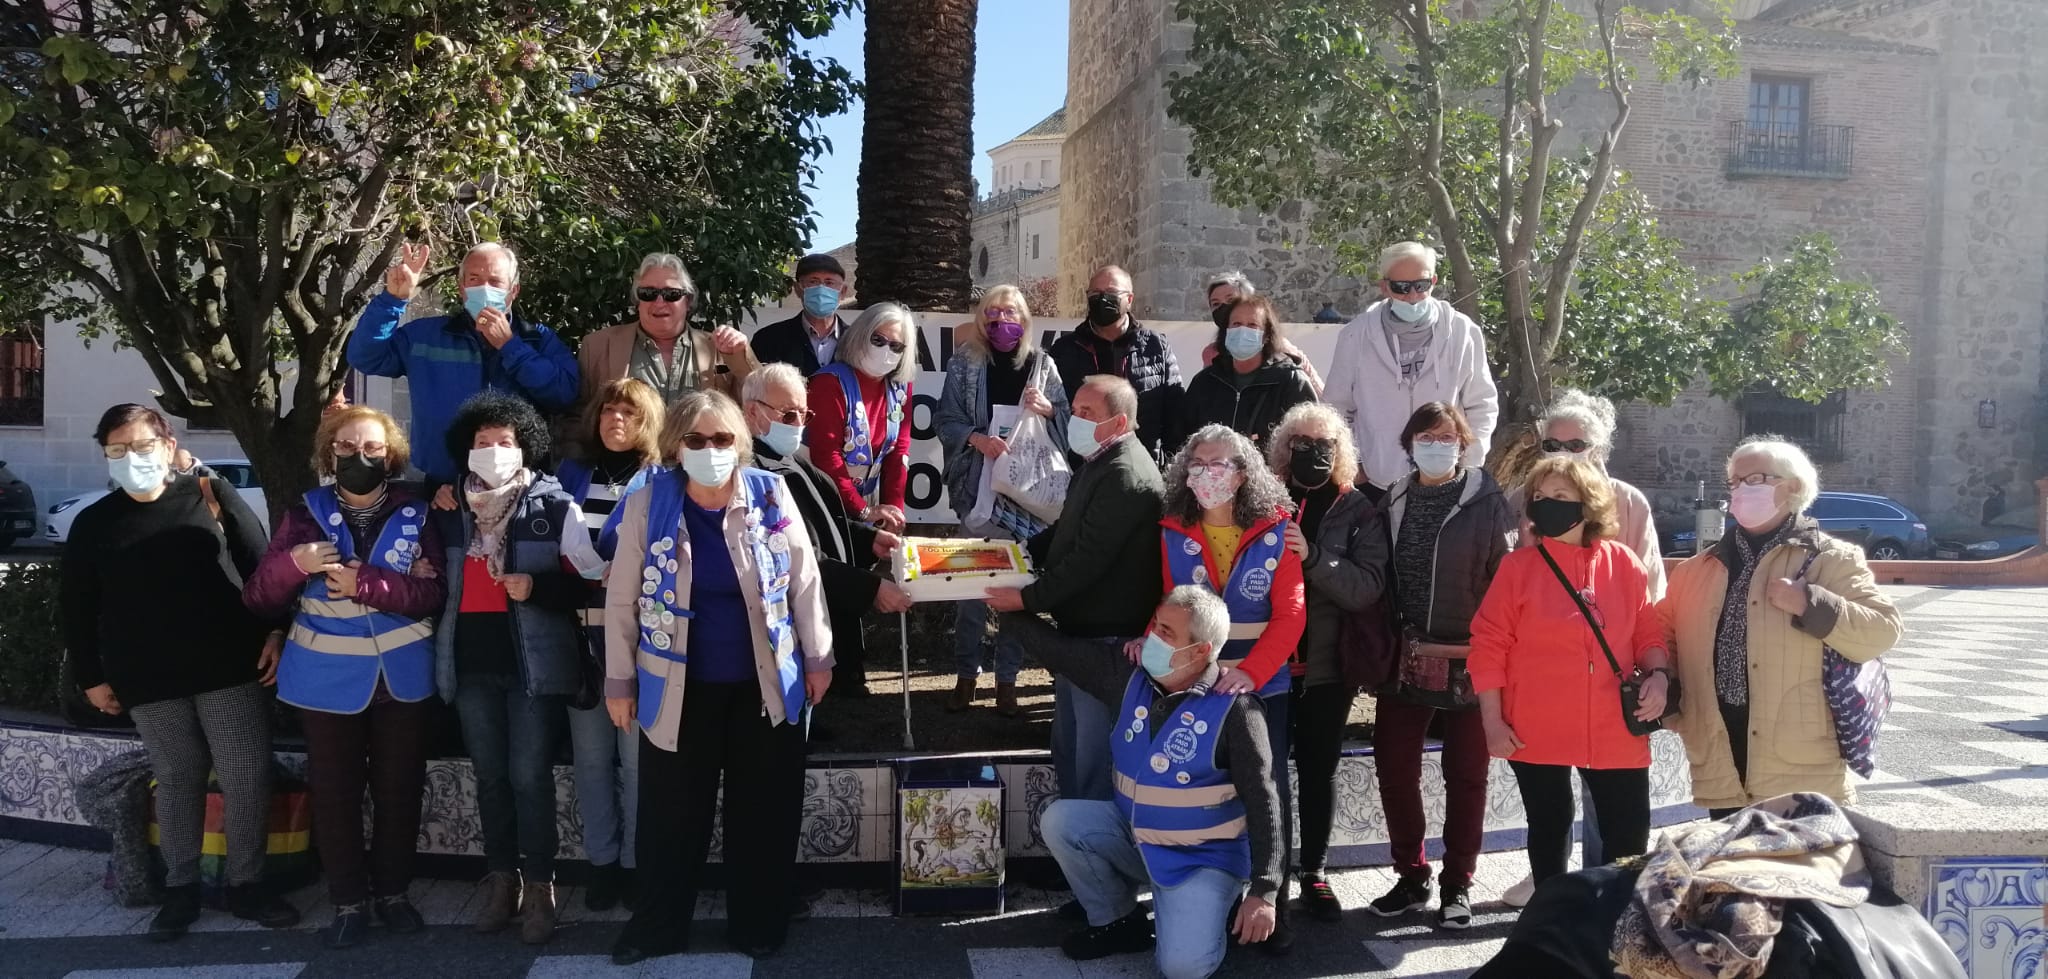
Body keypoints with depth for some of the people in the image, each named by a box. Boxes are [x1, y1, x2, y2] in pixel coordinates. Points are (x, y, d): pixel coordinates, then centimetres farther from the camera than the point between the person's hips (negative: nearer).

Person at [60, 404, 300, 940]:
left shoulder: (211, 495, 0)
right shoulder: (93, 523, 5)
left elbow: (261, 564, 1)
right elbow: (76, 607, 10)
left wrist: (275, 632, -6)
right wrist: (91, 676, 7)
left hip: (230, 667, -1)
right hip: (148, 681, 1)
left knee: (247, 777, 0)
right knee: (176, 781, 9)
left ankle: (246, 884, 14)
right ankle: (181, 888, 22)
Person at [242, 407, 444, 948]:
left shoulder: (416, 515, -2)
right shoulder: (306, 514, 0)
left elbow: (433, 594, -13)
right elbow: (257, 598, -3)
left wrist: (366, 583, -24)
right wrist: (293, 562, -23)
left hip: (402, 678, 0)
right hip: (329, 680, 0)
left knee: (399, 790, 10)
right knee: (335, 793, 8)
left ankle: (392, 892, 27)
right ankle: (348, 901, 22)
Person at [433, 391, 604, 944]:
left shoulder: (556, 508, -3)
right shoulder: (451, 511, 12)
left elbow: (593, 581, -5)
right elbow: (440, 583, 26)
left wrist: (537, 587, -16)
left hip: (532, 662, -5)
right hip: (471, 662, 5)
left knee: (530, 777, -3)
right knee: (490, 776, 11)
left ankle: (539, 887, 8)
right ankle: (501, 879, 22)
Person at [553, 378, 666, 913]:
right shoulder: (570, 475, 12)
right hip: (582, 636, 3)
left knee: (637, 756, 1)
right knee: (591, 756, 9)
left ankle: (638, 862, 15)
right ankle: (601, 860, 22)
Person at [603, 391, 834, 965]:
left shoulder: (771, 497, -7)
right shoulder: (647, 505, -8)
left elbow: (804, 582, 1)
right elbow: (621, 600, -2)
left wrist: (818, 658, 4)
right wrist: (619, 680, -1)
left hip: (766, 684, 1)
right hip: (678, 688, 0)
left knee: (763, 811, 11)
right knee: (672, 813, 9)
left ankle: (758, 924, 28)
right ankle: (659, 927, 28)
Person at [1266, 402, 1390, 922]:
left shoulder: (1359, 514, 0)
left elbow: (1368, 588, -13)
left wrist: (1311, 555, -24)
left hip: (1327, 665, 0)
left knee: (1318, 768, 10)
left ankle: (1313, 873, 23)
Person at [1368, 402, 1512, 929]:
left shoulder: (1486, 501, -5)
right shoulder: (1393, 501, 8)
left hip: (1467, 661, -3)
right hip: (1404, 659, 4)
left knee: (1465, 774, 7)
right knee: (1393, 768, 4)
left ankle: (1457, 885, 20)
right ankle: (1411, 877, 20)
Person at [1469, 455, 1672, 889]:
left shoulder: (1624, 564, 3)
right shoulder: (1518, 566, -4)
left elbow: (1648, 631, 11)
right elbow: (1489, 646, -4)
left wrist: (1658, 675, -9)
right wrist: (1492, 722, -7)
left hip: (1615, 729, 2)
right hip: (1537, 731, -1)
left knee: (1630, 833, 7)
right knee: (1549, 828, 11)